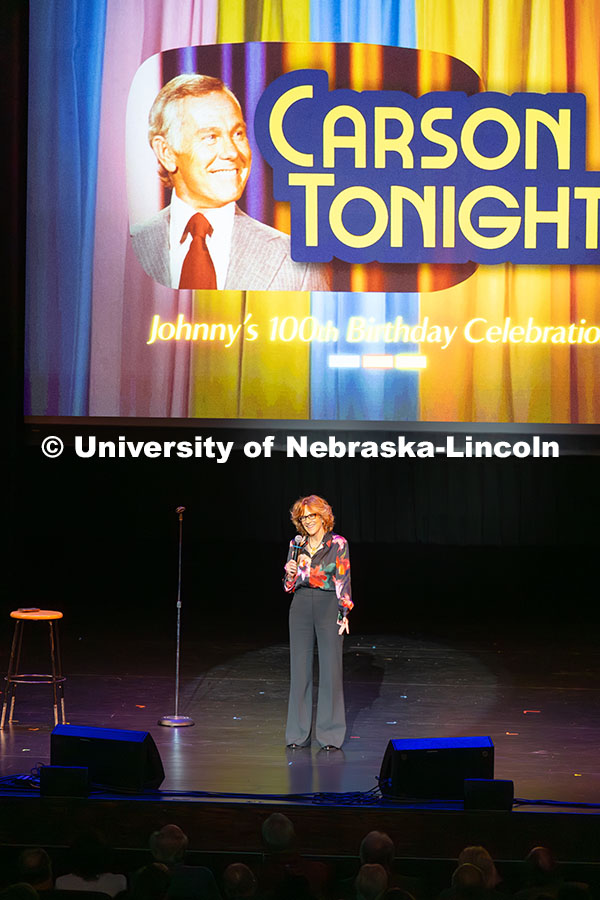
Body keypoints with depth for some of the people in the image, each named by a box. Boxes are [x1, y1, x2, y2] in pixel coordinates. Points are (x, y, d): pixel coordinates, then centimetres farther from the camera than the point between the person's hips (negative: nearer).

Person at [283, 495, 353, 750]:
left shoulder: (338, 544, -1)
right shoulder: (296, 544, 9)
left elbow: (343, 581, -2)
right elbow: (289, 586, 14)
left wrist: (344, 613, -8)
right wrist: (290, 573, -7)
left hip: (329, 605, -3)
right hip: (301, 605, 3)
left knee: (331, 669, -3)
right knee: (299, 669, 5)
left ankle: (331, 734, 5)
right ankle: (298, 733, 13)